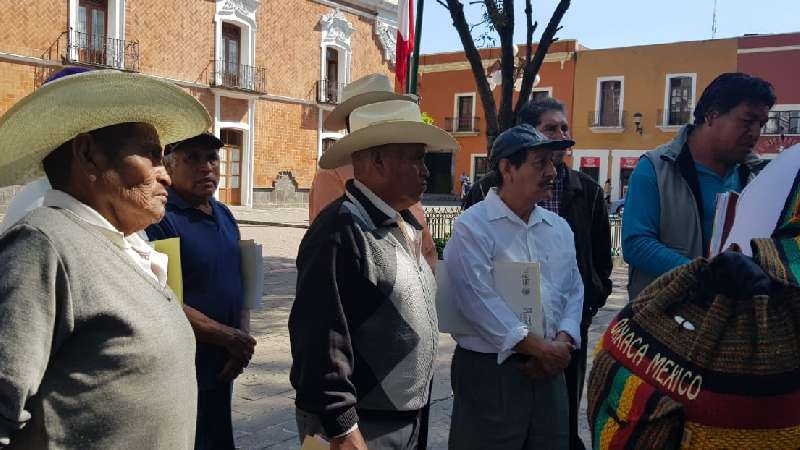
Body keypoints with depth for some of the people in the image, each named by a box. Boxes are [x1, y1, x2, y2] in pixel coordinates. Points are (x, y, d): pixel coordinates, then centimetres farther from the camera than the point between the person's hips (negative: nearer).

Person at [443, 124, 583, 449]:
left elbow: (573, 291, 11)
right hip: (488, 370, -6)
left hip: (549, 370, 6)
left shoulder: (559, 227, 11)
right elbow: (480, 302, -19)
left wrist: (562, 342, -6)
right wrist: (539, 347, -15)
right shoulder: (472, 227, -10)